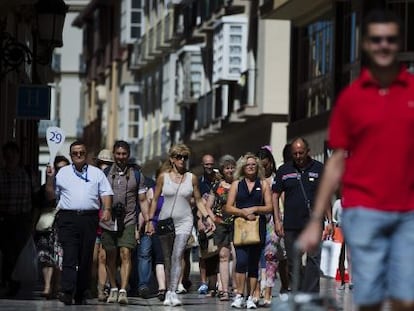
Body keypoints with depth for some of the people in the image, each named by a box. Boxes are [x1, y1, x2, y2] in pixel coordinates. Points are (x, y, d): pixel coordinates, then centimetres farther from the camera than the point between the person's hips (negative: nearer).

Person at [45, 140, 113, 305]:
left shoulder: (97, 173, 16)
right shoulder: (62, 173, 16)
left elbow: (106, 193, 9)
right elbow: (51, 195, 17)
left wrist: (107, 209, -7)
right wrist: (50, 178, 4)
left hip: (89, 219, 1)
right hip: (68, 219, -1)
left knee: (86, 259, 2)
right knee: (69, 255, -14)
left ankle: (81, 294, 8)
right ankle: (67, 292, -24)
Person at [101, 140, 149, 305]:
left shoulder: (136, 174, 7)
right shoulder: (105, 173, 6)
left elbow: (142, 200, 10)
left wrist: (148, 221, 2)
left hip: (128, 222, -1)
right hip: (108, 221, 2)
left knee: (125, 254, -14)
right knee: (110, 257, 9)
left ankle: (123, 291, -20)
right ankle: (113, 289, 23)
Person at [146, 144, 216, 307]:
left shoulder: (191, 178, 4)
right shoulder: (163, 177, 3)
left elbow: (198, 201, 10)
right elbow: (155, 200, 7)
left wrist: (208, 217, -2)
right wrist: (150, 220, 3)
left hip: (184, 222, -1)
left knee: (177, 257, -14)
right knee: (167, 259, 6)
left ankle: (173, 292, -18)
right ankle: (169, 291, 16)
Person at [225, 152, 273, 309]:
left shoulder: (263, 184, 10)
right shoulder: (236, 184, 11)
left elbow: (269, 207, 5)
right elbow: (229, 208, 5)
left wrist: (254, 209, -10)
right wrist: (244, 212, -10)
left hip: (258, 226, 1)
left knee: (254, 263, 4)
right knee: (241, 261, -16)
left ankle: (250, 298, 8)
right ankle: (239, 295, -13)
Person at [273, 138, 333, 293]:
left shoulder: (319, 169, 5)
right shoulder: (284, 170, 8)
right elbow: (275, 195, 11)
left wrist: (330, 221, 3)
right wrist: (277, 220, 2)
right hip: (291, 224, 2)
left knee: (313, 260, -10)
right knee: (293, 263, 5)